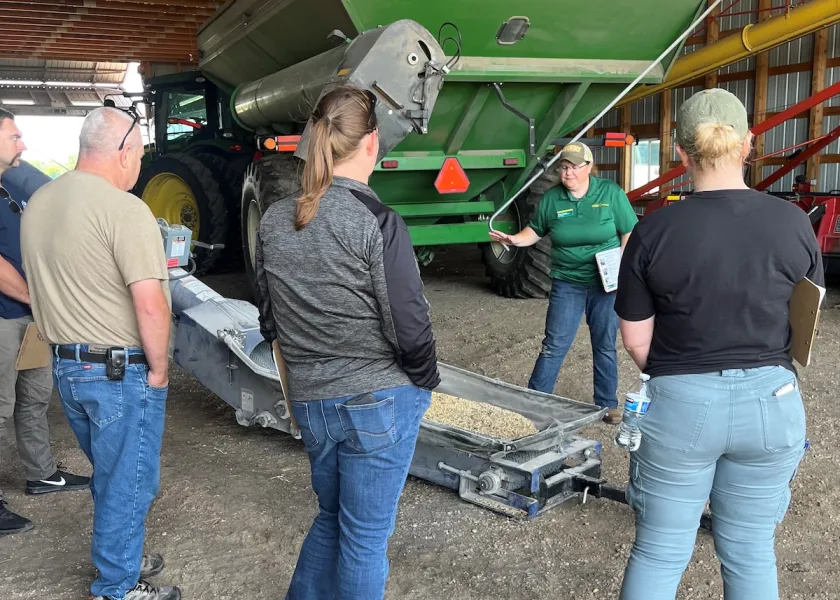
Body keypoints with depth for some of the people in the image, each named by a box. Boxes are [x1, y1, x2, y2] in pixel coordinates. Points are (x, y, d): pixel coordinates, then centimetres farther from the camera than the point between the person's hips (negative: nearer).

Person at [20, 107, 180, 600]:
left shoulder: (38, 203, 7)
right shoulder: (124, 209, -20)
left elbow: (47, 282, 16)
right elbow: (150, 305, -23)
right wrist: (159, 369, -11)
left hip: (66, 364, 8)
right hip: (122, 372, -8)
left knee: (111, 475, 24)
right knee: (128, 484, 8)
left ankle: (120, 559, 40)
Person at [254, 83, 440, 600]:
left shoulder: (274, 221, 0)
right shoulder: (377, 222, -17)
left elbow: (270, 321, 8)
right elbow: (410, 326, -16)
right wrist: (426, 382, 1)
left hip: (310, 402, 6)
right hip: (379, 401, -5)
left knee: (331, 518, 25)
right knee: (365, 536, 10)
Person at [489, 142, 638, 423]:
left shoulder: (611, 194, -5)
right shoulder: (551, 198, -1)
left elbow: (629, 232, 0)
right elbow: (536, 230, 12)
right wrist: (516, 239, -8)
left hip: (606, 283, 0)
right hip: (567, 283, 0)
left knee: (605, 345, 11)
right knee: (554, 345, 0)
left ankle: (608, 404, 25)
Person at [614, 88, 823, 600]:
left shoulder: (654, 231, -11)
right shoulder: (793, 222, -6)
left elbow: (635, 339, -5)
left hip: (680, 403, -2)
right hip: (771, 401, 2)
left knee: (659, 552, 13)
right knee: (751, 551, 18)